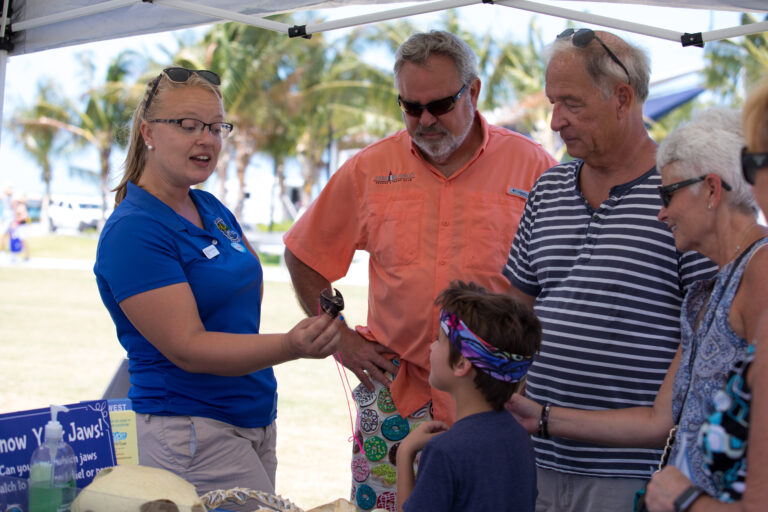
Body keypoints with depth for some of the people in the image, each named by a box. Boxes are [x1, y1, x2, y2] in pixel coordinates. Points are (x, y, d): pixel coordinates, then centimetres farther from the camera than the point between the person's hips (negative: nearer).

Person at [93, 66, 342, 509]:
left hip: (256, 421, 8)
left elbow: (252, 282, 27)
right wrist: (290, 346, -34)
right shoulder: (133, 231, -16)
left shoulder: (212, 210, 10)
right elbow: (187, 348, -23)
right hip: (191, 434, -8)